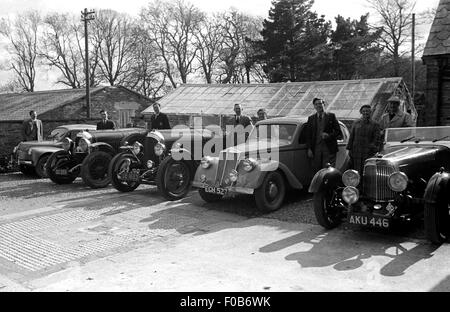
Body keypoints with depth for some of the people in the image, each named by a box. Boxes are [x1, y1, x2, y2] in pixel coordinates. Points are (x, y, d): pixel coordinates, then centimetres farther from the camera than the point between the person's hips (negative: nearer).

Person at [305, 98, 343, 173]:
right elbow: (308, 135, 11)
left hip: (329, 149, -2)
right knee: (317, 171, 0)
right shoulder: (311, 118, 13)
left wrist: (329, 135, -14)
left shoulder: (331, 116, 6)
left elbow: (338, 132, 3)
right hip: (316, 149, 2)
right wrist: (309, 149, 1)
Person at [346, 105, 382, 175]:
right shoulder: (356, 123, 11)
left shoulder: (375, 125, 3)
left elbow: (376, 140, 0)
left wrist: (374, 150, -9)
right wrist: (350, 149, 7)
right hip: (356, 152, 2)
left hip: (368, 153, -2)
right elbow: (351, 137, 13)